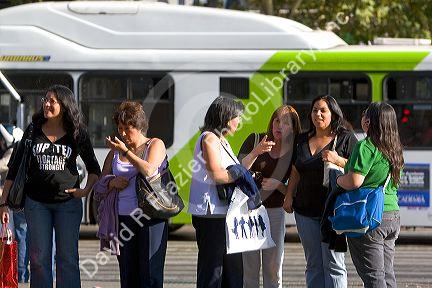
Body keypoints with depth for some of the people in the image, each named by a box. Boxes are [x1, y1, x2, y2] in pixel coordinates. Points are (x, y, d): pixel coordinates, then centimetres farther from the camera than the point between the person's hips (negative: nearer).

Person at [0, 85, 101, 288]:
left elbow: (93, 168, 12)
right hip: (36, 202, 1)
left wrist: (87, 190, -6)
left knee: (67, 259, 0)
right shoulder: (33, 131, 4)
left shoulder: (77, 134, 0)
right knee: (39, 258, 1)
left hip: (68, 202, -1)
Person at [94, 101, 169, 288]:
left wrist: (126, 151, -6)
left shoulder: (155, 145, 7)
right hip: (124, 217, 4)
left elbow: (148, 170, -13)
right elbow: (99, 186, 18)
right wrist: (111, 182, -4)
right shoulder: (116, 151, 19)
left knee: (150, 272, -10)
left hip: (150, 217, -4)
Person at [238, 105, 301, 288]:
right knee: (250, 266, -4)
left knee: (274, 268, 2)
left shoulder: (294, 153, 0)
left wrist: (278, 185, -17)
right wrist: (256, 152, -27)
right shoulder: (255, 140, -3)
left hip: (275, 211, 1)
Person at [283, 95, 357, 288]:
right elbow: (296, 171, 22)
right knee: (313, 265, 7)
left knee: (333, 264, -8)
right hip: (306, 211, 5)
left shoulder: (346, 138, 0)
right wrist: (288, 195, 11)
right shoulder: (302, 140, 15)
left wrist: (338, 160, -19)